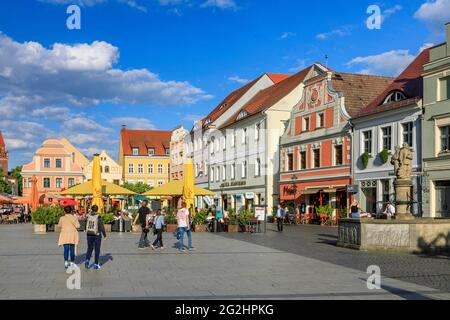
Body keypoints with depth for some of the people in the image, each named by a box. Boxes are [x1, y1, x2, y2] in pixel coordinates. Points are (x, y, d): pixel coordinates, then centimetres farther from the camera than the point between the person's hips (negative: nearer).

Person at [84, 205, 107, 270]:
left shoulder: (89, 217, -1)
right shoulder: (98, 217, -14)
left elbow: (86, 226, 9)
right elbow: (101, 227, -13)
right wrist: (105, 235, 0)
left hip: (89, 235, 4)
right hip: (97, 235, -4)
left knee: (90, 248, 18)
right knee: (97, 250, 7)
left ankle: (87, 260, -1)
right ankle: (96, 264, 10)